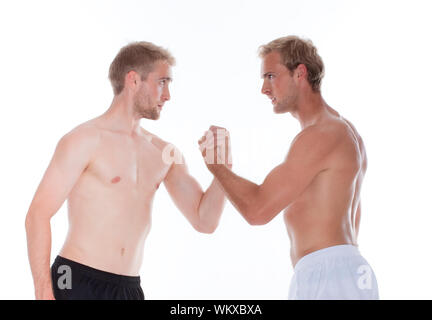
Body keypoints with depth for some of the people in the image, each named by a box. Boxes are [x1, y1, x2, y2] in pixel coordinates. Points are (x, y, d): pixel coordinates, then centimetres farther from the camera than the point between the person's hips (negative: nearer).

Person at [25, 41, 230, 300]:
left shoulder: (165, 153, 10)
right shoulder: (85, 140, -6)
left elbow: (204, 221, 10)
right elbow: (38, 215, -10)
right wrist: (44, 293, -18)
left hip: (130, 288, 6)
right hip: (79, 282, -5)